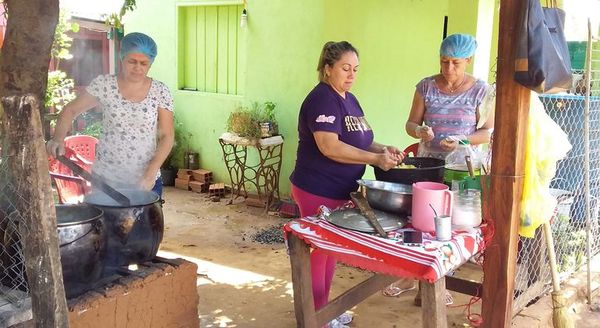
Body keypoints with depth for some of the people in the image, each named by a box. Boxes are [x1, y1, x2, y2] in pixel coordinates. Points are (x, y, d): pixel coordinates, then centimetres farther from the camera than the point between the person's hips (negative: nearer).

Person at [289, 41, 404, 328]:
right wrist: (376, 159, -28)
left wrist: (383, 150, -4)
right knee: (320, 251, 3)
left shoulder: (349, 99, 12)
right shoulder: (322, 99, -18)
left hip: (340, 191, 9)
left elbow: (357, 142, 16)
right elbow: (329, 147, -28)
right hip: (318, 193, -9)